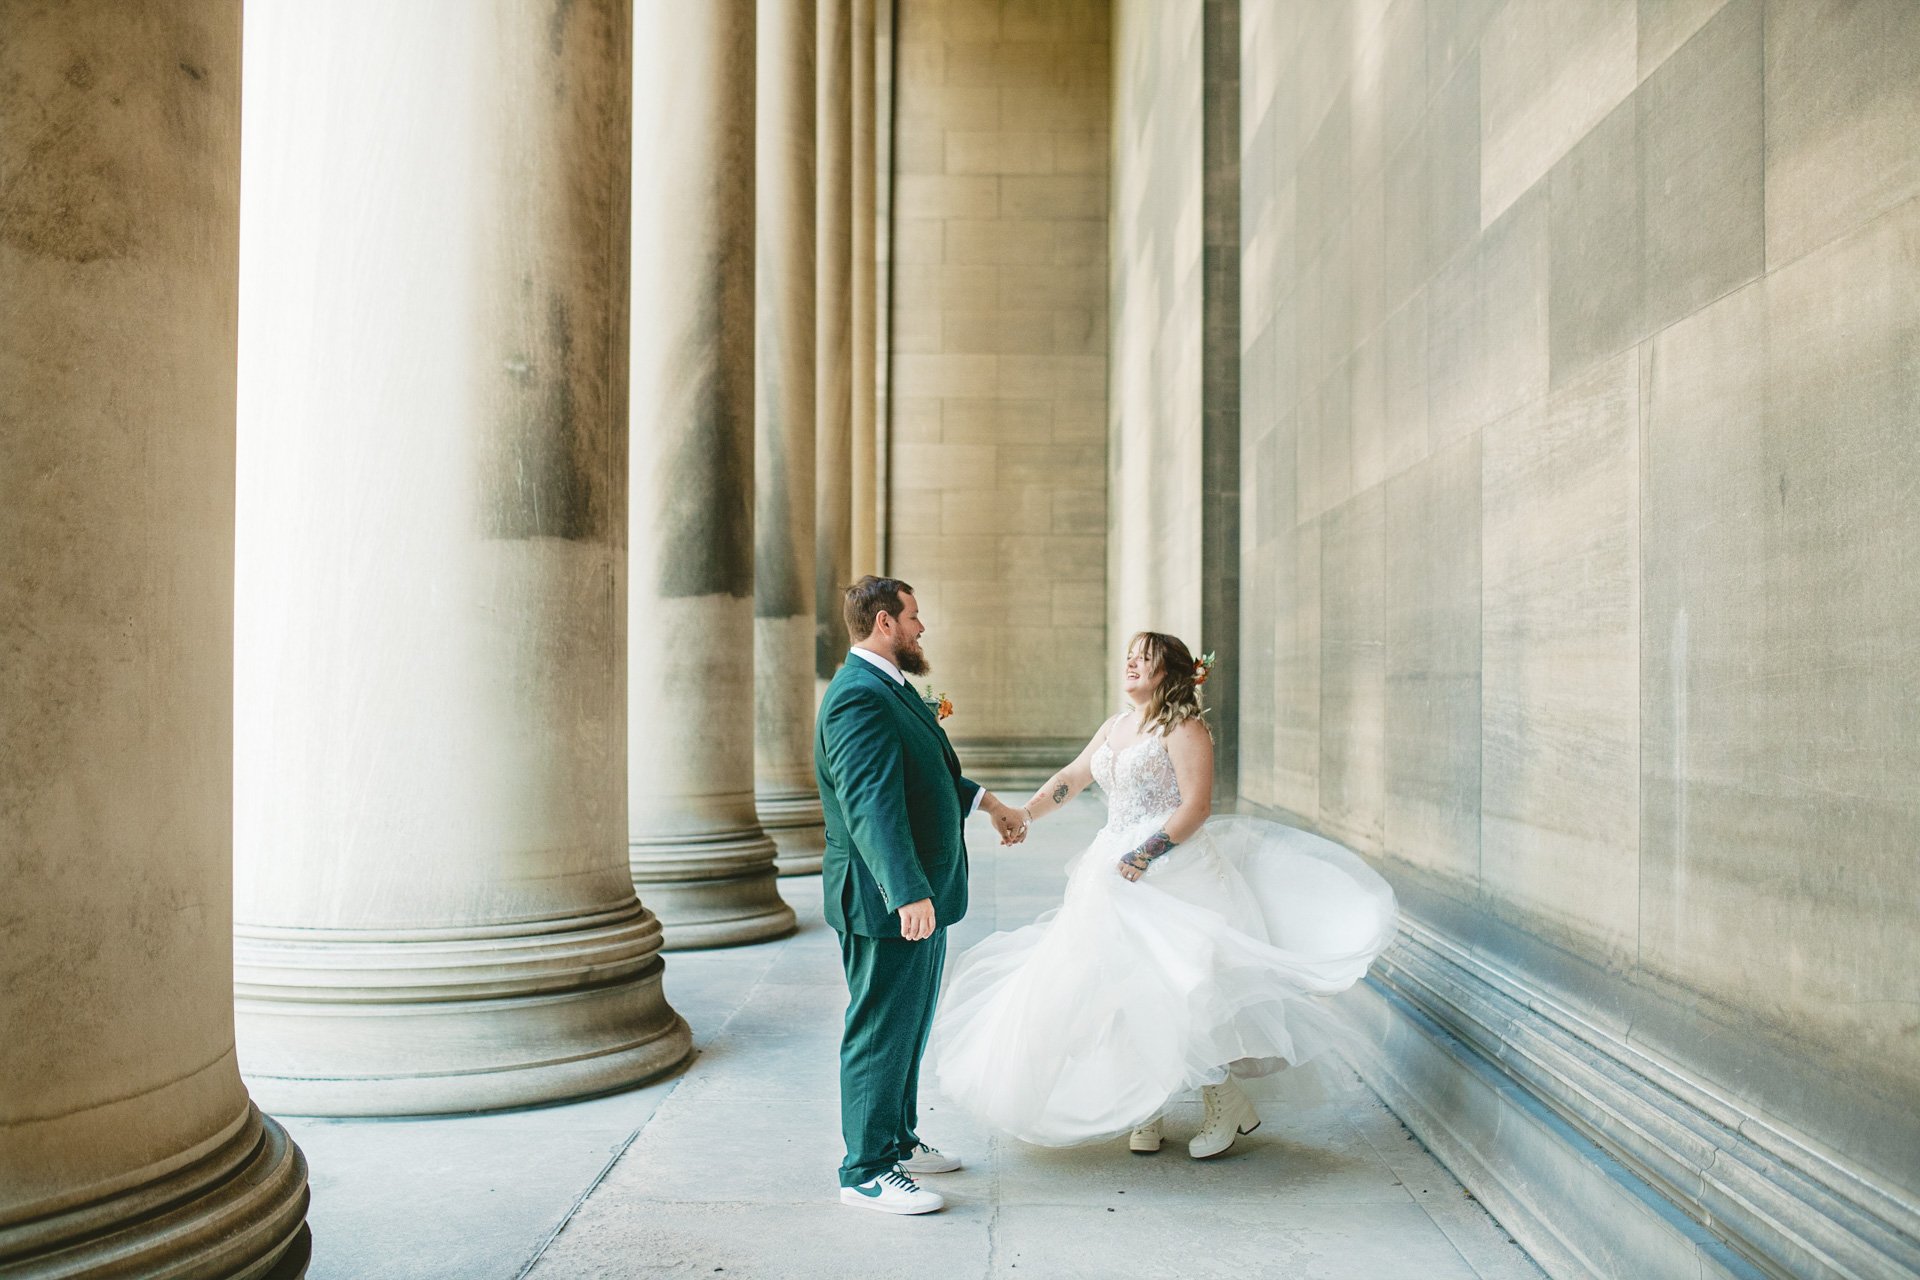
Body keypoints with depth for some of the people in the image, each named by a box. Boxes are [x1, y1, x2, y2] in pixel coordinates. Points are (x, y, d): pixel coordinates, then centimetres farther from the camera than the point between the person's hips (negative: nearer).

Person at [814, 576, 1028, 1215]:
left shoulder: (890, 688, 13)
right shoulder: (859, 697, -21)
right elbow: (871, 804, -32)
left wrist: (985, 800, 34)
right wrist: (909, 894, -39)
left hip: (920, 895, 11)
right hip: (887, 903, -11)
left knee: (910, 1025, 21)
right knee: (881, 1031, -1)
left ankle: (897, 1139, 35)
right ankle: (866, 1170, 10)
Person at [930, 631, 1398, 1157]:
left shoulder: (1184, 729, -9)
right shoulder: (1114, 727, 15)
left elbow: (1197, 807, -17)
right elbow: (1072, 777, 24)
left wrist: (1145, 854, -22)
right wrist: (1024, 814, 12)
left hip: (1172, 875, -8)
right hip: (1117, 875, 8)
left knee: (1170, 985, -12)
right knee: (1121, 987, 8)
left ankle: (1226, 1101, 6)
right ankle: (1144, 1111, 20)